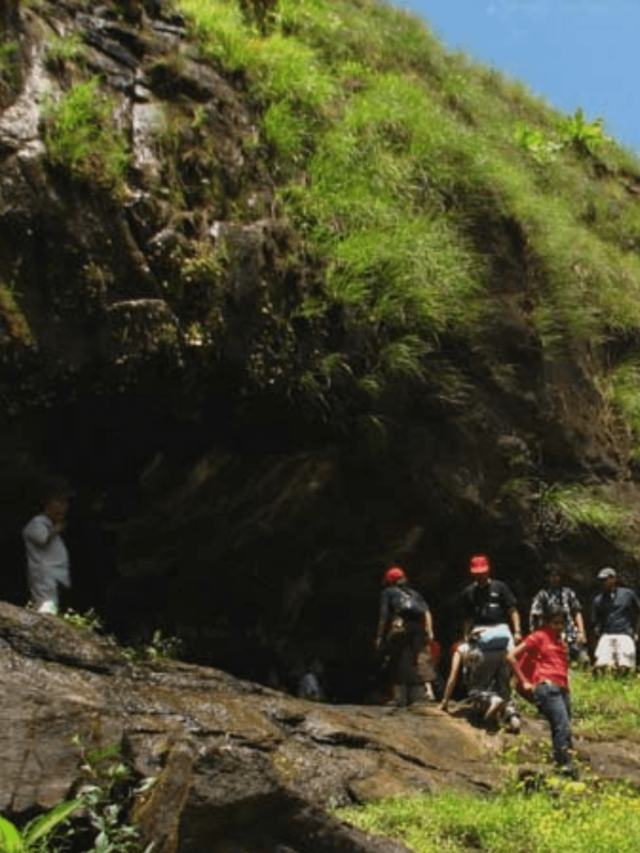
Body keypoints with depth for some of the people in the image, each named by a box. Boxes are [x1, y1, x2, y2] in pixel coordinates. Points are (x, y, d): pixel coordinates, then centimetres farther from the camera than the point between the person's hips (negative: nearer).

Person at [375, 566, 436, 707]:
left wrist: (380, 636, 7)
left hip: (399, 628, -3)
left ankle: (399, 697, 0)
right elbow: (427, 612, 12)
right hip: (419, 628, 3)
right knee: (421, 659, 4)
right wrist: (429, 631, 6)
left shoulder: (387, 593, 16)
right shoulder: (414, 593, 26)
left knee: (397, 665, 3)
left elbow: (384, 616, 6)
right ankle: (428, 688, -13)